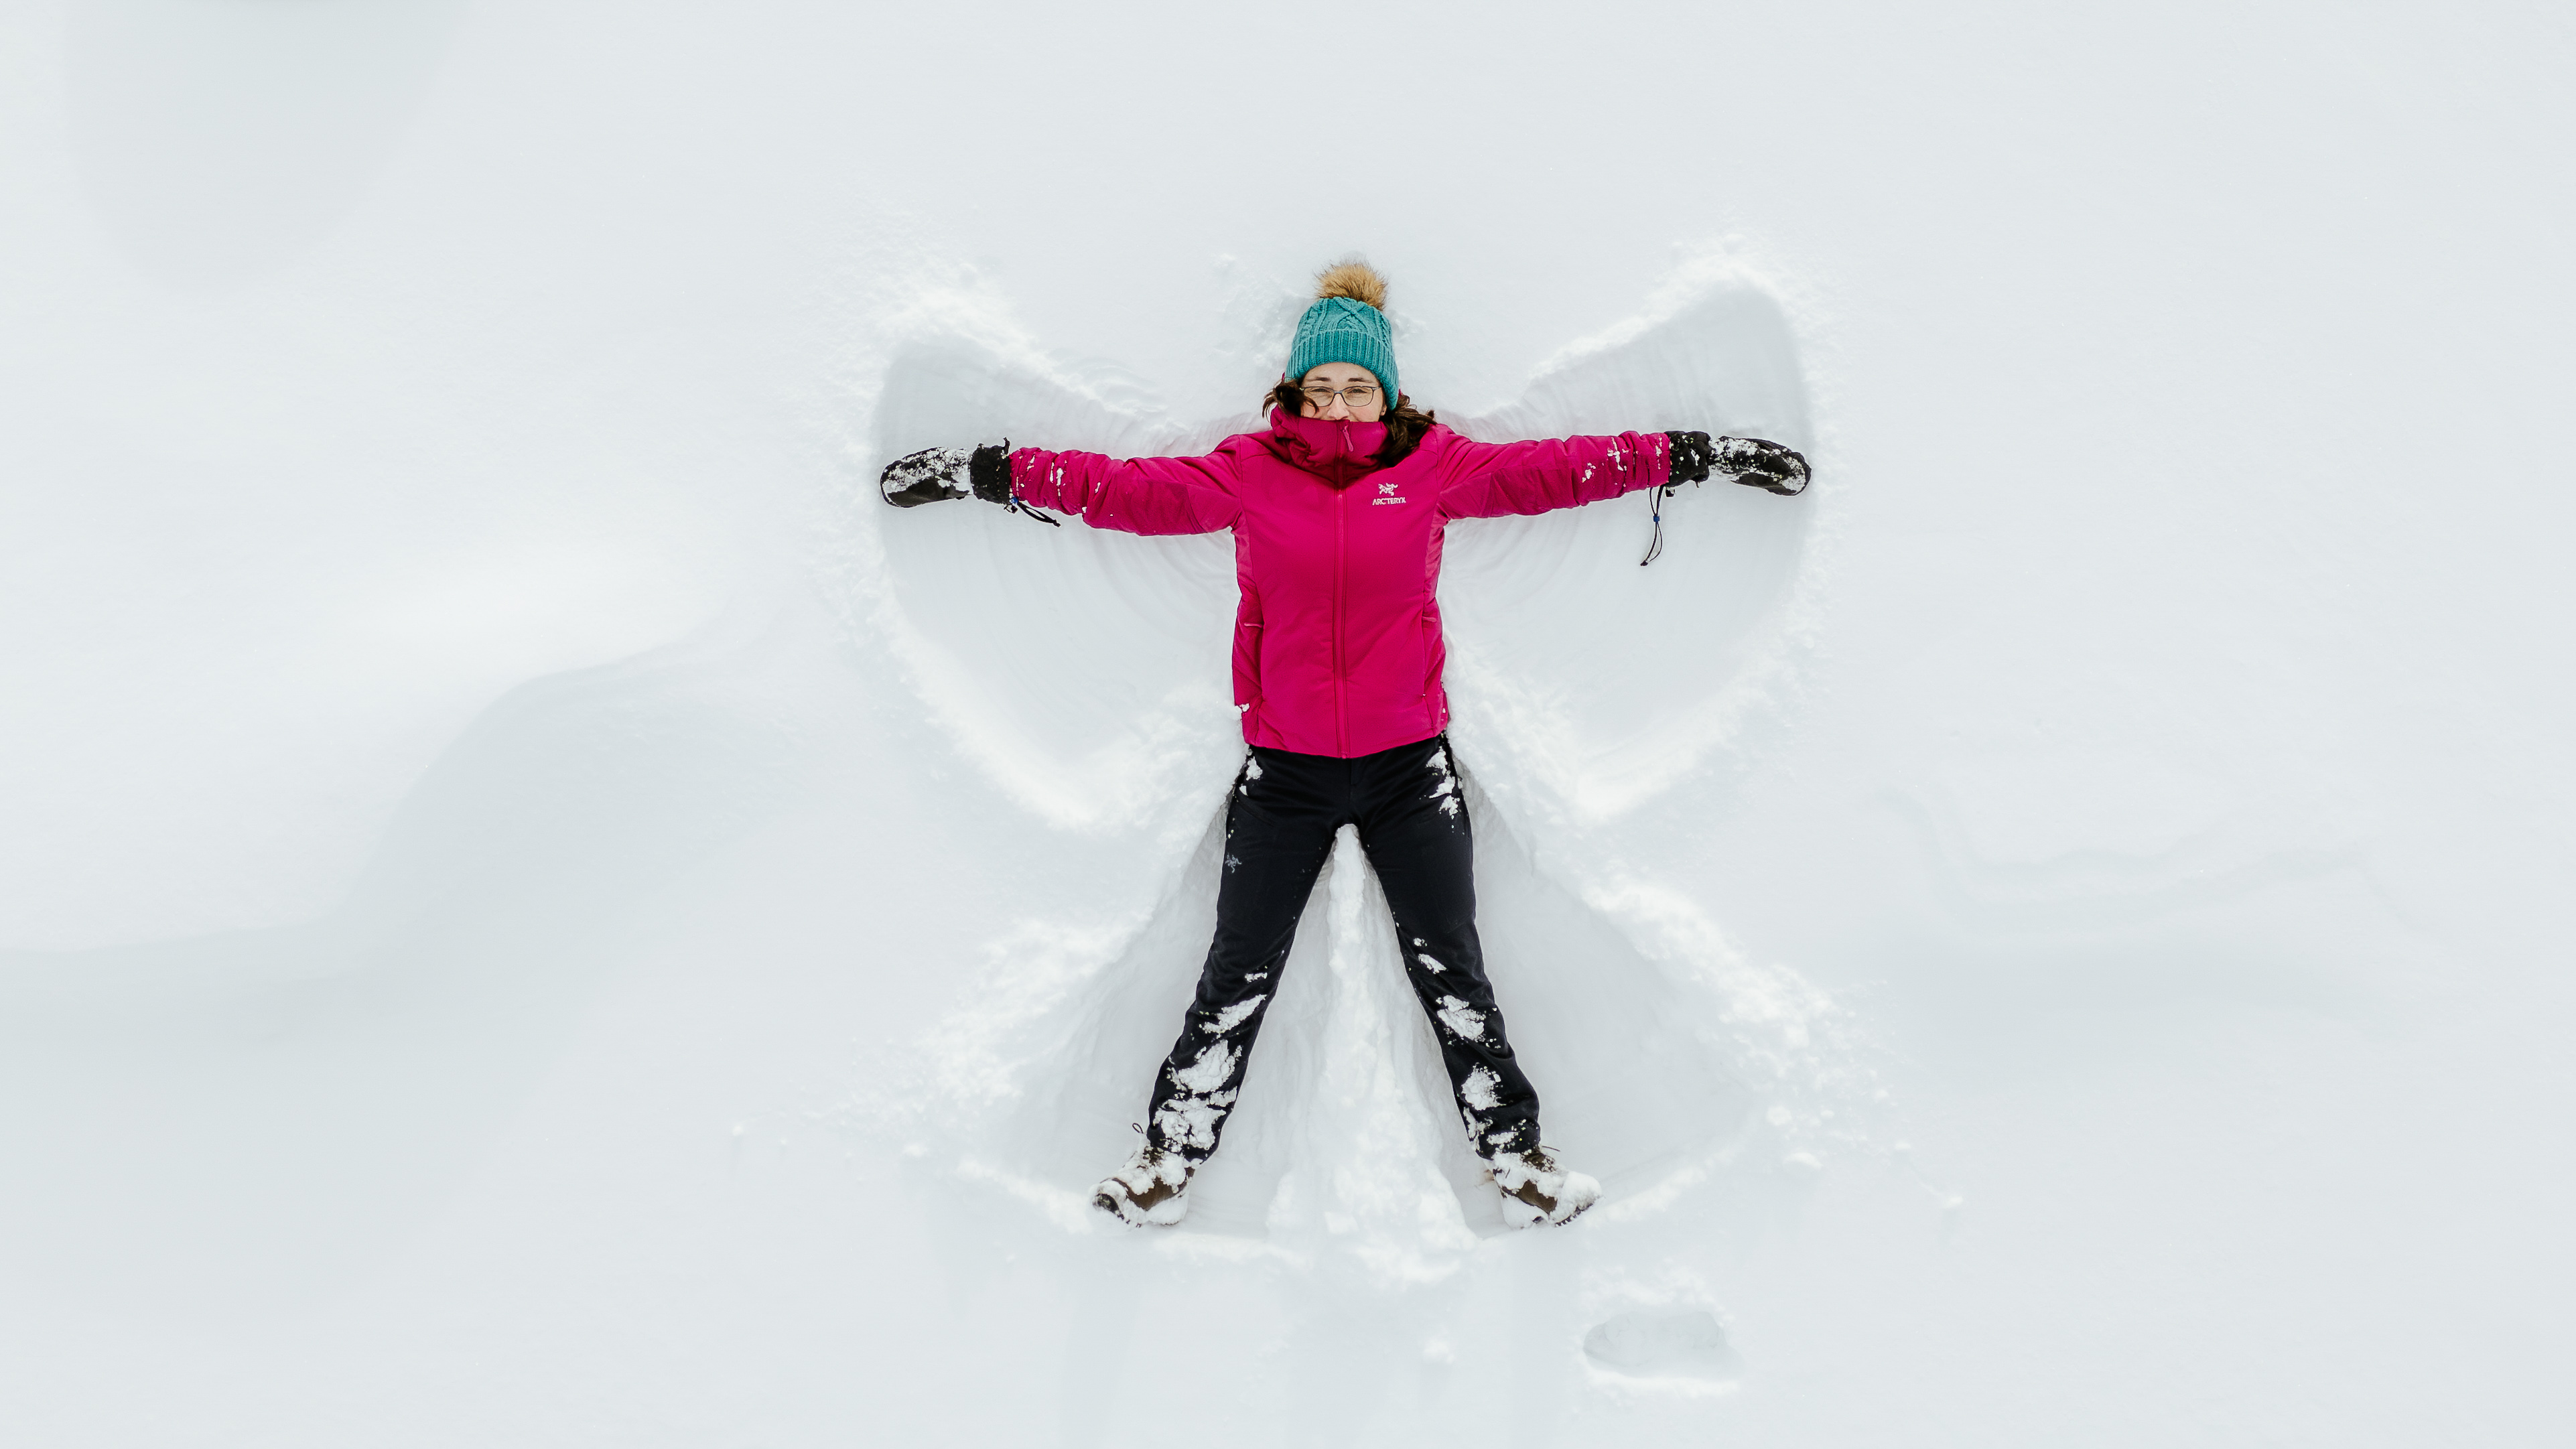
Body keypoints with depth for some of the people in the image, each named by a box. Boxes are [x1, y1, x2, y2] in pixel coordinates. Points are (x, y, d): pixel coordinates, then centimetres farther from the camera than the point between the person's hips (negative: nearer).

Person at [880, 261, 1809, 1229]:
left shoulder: (1433, 467, -1)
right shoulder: (1249, 473, -3)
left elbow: (1550, 471, -2)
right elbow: (1134, 489, -5)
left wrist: (1686, 458, -5)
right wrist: (995, 473, -10)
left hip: (1409, 764, 0)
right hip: (1284, 768, 0)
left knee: (1450, 969, 11)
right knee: (1237, 974, 10)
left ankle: (1514, 1154, 25)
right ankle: (1172, 1155, 25)